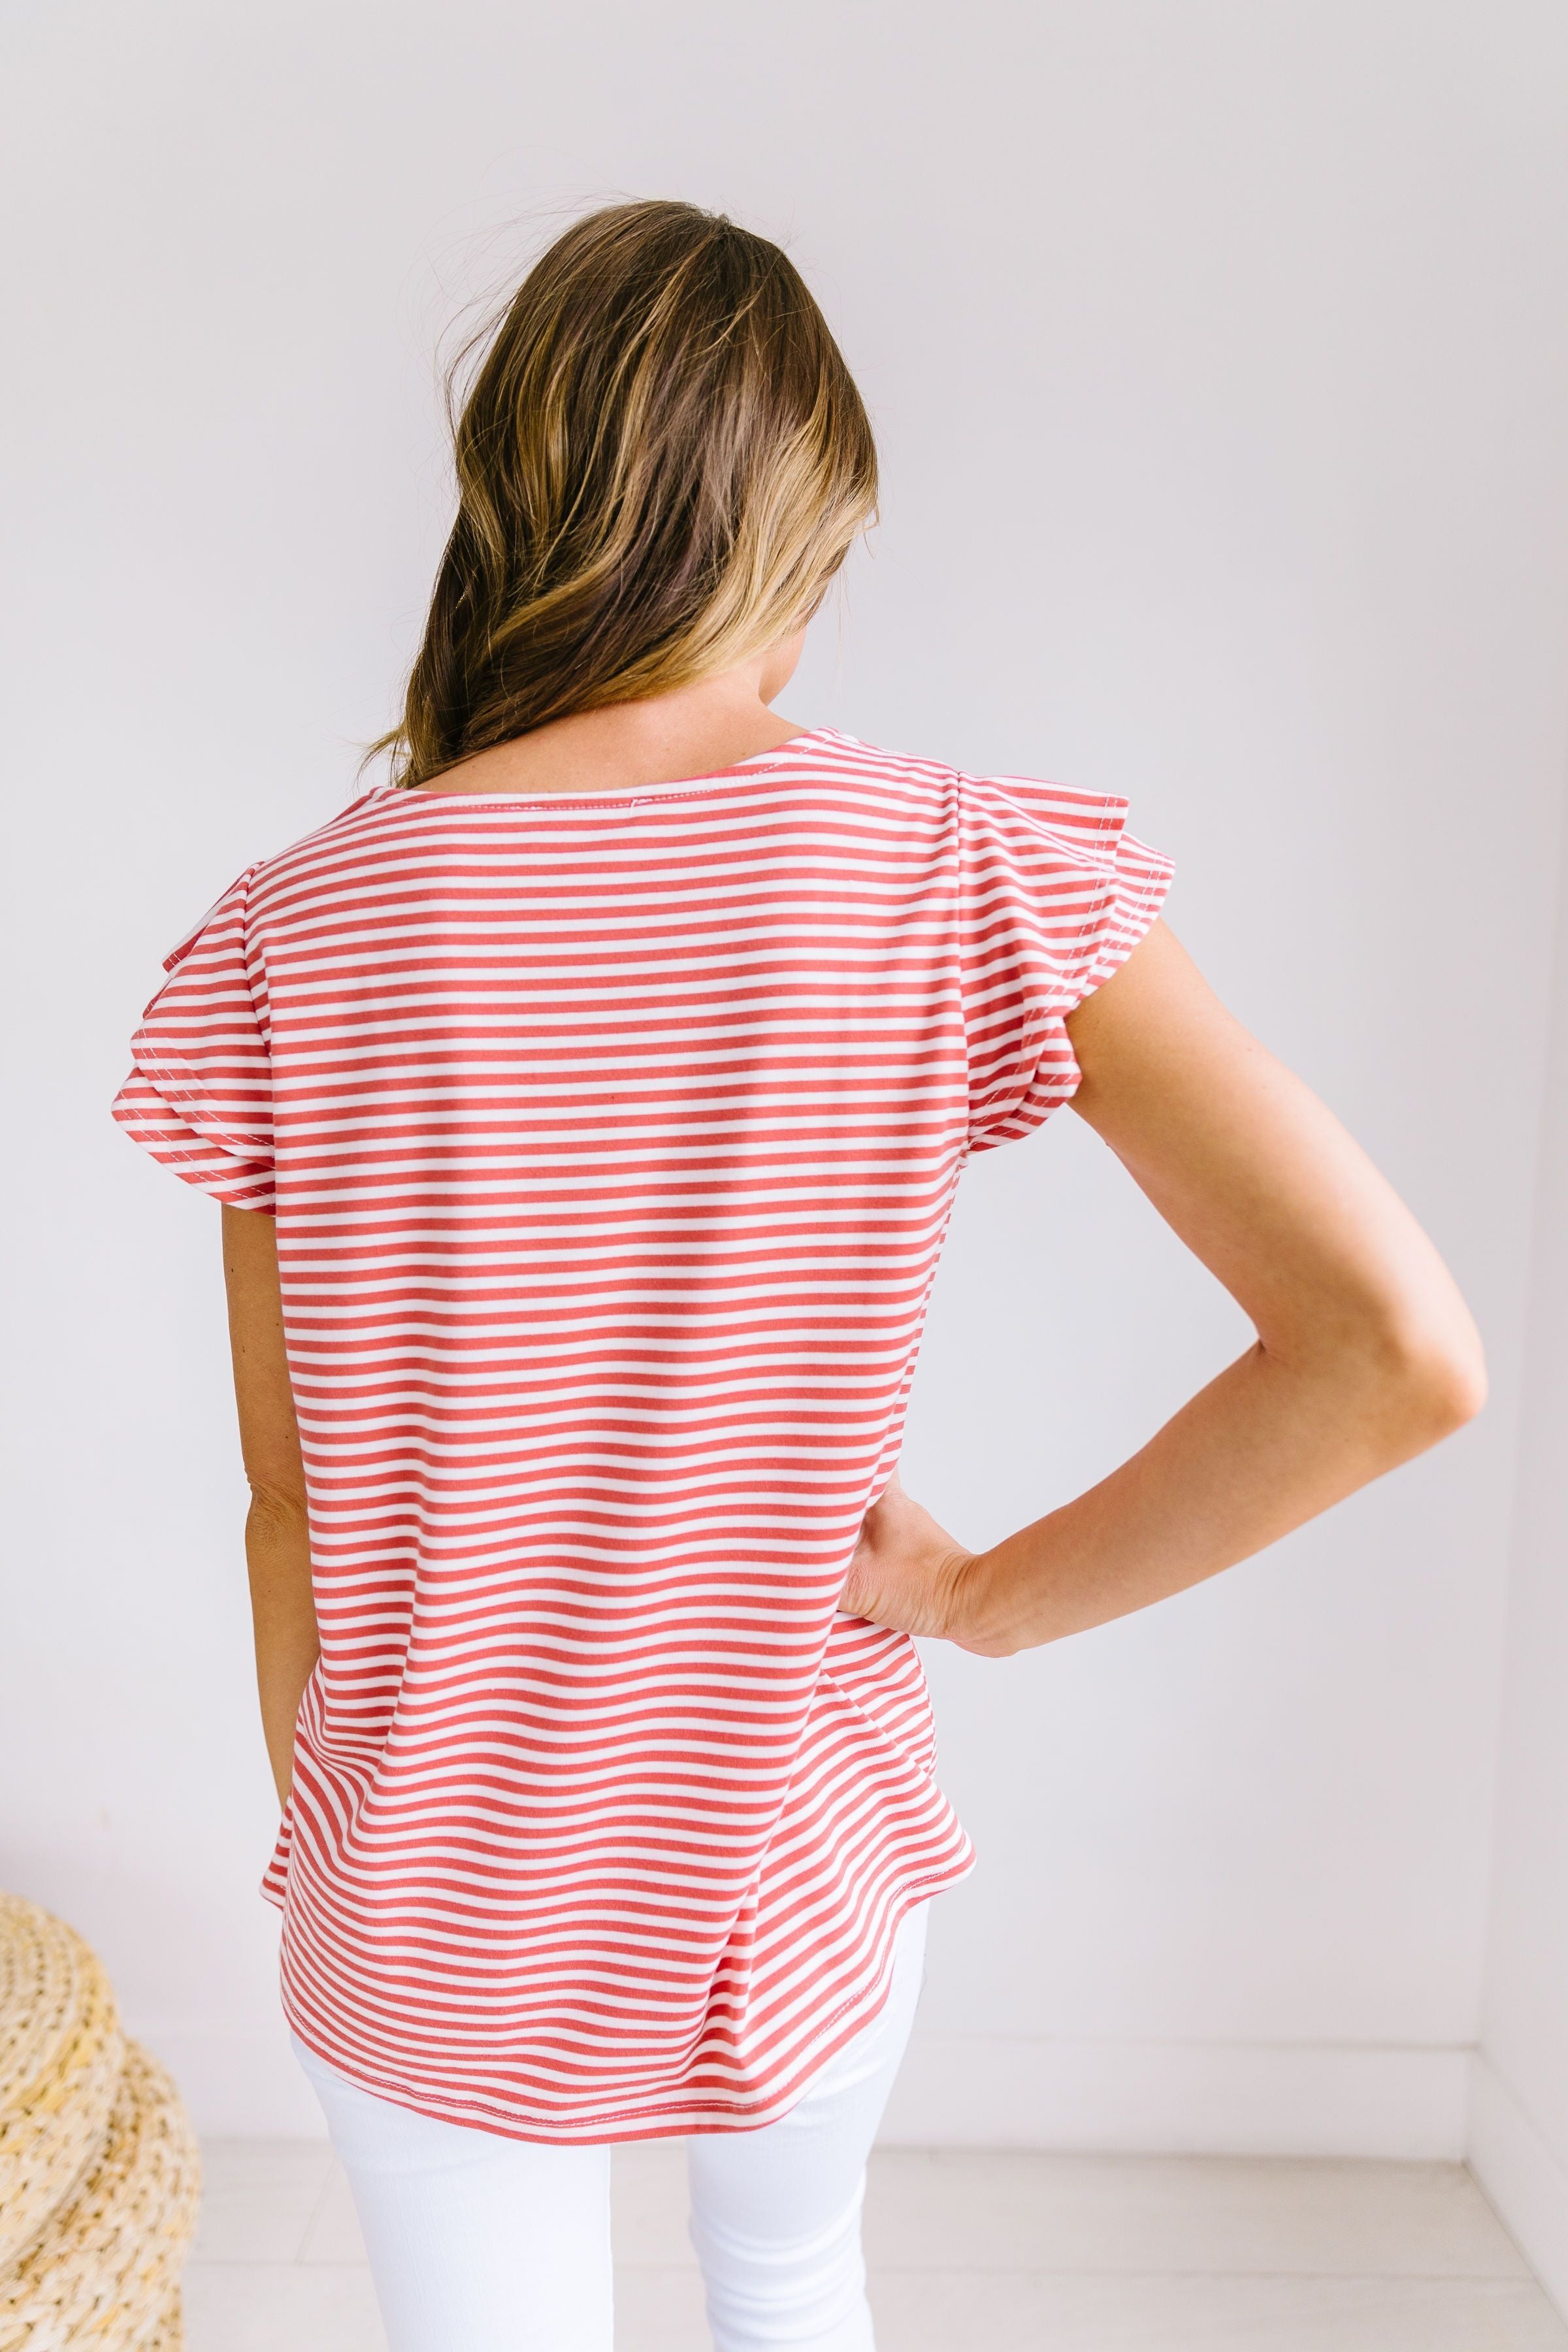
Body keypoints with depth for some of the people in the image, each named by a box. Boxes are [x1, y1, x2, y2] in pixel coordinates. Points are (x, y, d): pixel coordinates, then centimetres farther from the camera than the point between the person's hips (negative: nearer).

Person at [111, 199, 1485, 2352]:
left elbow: (293, 1504, -7)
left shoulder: (287, 943, -15)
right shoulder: (972, 880, -18)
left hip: (433, 1927, 0)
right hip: (790, 1878, 1)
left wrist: (316, 1836, 10)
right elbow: (1402, 1351, -23)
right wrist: (993, 1596, -12)